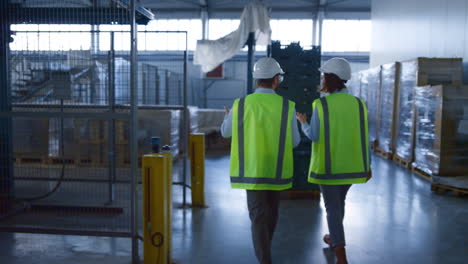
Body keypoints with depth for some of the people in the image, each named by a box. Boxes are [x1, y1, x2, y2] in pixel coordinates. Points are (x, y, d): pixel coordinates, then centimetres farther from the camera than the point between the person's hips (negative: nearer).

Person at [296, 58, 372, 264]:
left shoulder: (321, 104, -15)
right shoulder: (358, 104, -2)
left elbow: (314, 136, -13)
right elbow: (363, 137, -1)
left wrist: (303, 123, 7)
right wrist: (367, 165, 8)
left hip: (327, 165, -5)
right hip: (350, 164, 5)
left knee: (333, 207, 3)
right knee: (339, 200, 26)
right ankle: (334, 238, 44)